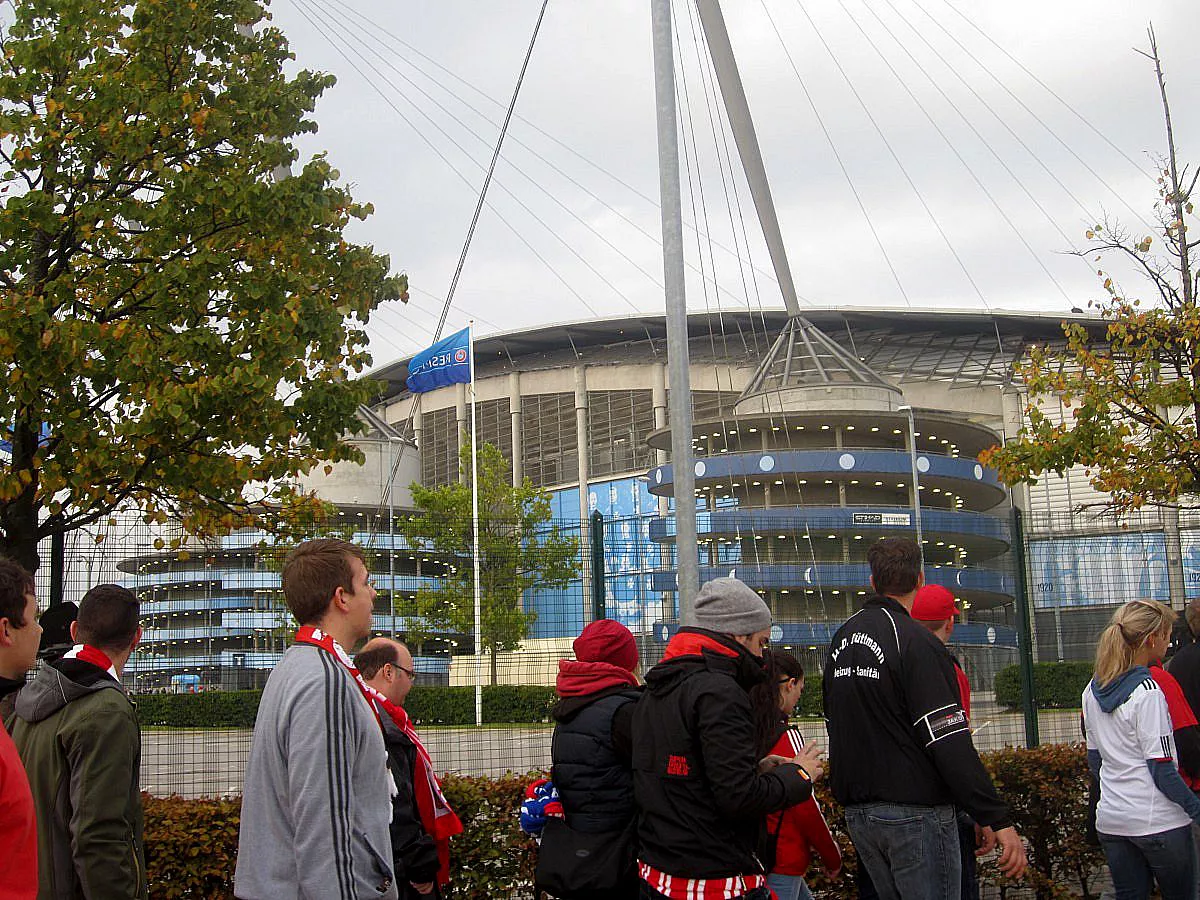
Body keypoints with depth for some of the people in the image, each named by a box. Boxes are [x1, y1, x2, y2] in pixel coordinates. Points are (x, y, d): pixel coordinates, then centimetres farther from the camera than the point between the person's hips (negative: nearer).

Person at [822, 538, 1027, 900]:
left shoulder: (841, 639, 11)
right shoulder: (916, 641, -15)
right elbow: (949, 740, -21)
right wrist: (996, 819, -20)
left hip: (856, 812, 8)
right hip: (915, 812, -8)